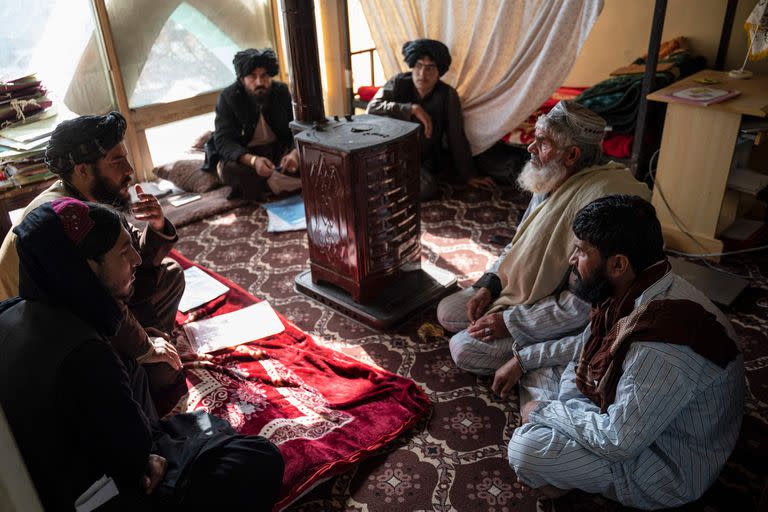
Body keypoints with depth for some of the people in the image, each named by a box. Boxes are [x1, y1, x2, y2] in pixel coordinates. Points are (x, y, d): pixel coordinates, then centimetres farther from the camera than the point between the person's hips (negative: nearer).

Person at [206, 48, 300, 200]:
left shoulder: (282, 91, -7)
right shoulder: (228, 97, -14)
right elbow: (223, 141, -22)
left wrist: (295, 153, -34)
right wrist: (253, 160, -42)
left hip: (279, 148, 2)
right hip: (243, 153, -2)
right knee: (228, 168, -36)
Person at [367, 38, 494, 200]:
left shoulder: (448, 95, -13)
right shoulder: (399, 82, -14)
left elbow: (456, 137, -9)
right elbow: (372, 108, -27)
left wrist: (469, 175, -6)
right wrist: (413, 109, -33)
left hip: (429, 157, 4)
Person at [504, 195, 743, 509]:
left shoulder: (662, 346, -38)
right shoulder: (632, 290, -8)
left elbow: (617, 442, -31)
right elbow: (588, 343, 13)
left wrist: (544, 410, -17)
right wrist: (524, 359, 8)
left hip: (670, 462, -9)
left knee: (525, 450, -24)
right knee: (540, 369, 8)